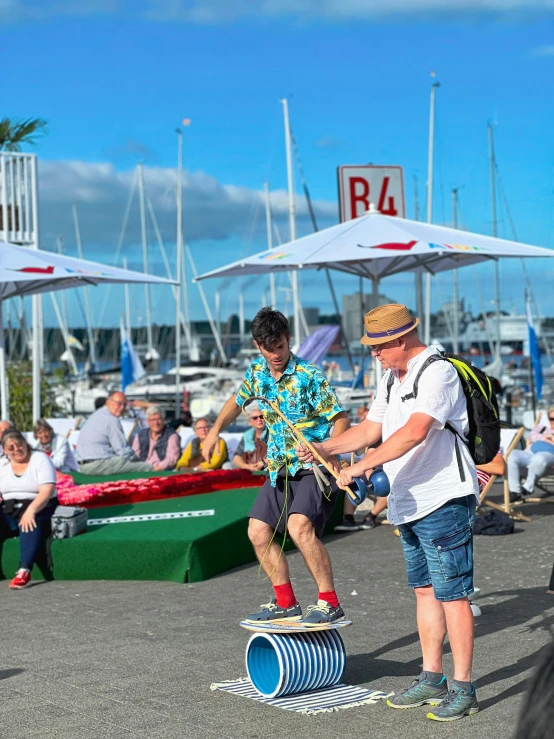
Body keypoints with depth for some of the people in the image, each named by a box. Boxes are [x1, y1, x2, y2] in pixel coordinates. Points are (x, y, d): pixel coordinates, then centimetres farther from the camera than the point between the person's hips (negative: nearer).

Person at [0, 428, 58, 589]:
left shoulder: (40, 459, -3)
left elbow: (47, 490, -15)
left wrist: (31, 510, -29)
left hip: (38, 509, -4)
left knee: (30, 523, -36)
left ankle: (24, 571, -47)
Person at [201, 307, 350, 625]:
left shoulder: (309, 377, -16)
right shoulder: (257, 373, 4)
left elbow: (340, 417, -16)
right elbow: (239, 399, 25)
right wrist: (215, 430, 18)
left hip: (314, 467, -8)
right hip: (280, 468, 8)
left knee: (299, 525, -28)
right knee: (259, 531, 5)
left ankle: (330, 603, -18)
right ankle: (286, 603, 19)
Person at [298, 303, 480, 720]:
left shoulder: (438, 373, -17)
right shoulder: (391, 378, 15)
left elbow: (414, 432, -29)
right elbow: (372, 428, 19)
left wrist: (363, 465, -31)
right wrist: (325, 448, 5)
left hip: (444, 501, -10)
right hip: (410, 504, 10)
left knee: (451, 594, -5)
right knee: (425, 590, 15)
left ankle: (463, 690, 3)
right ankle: (432, 679, 25)